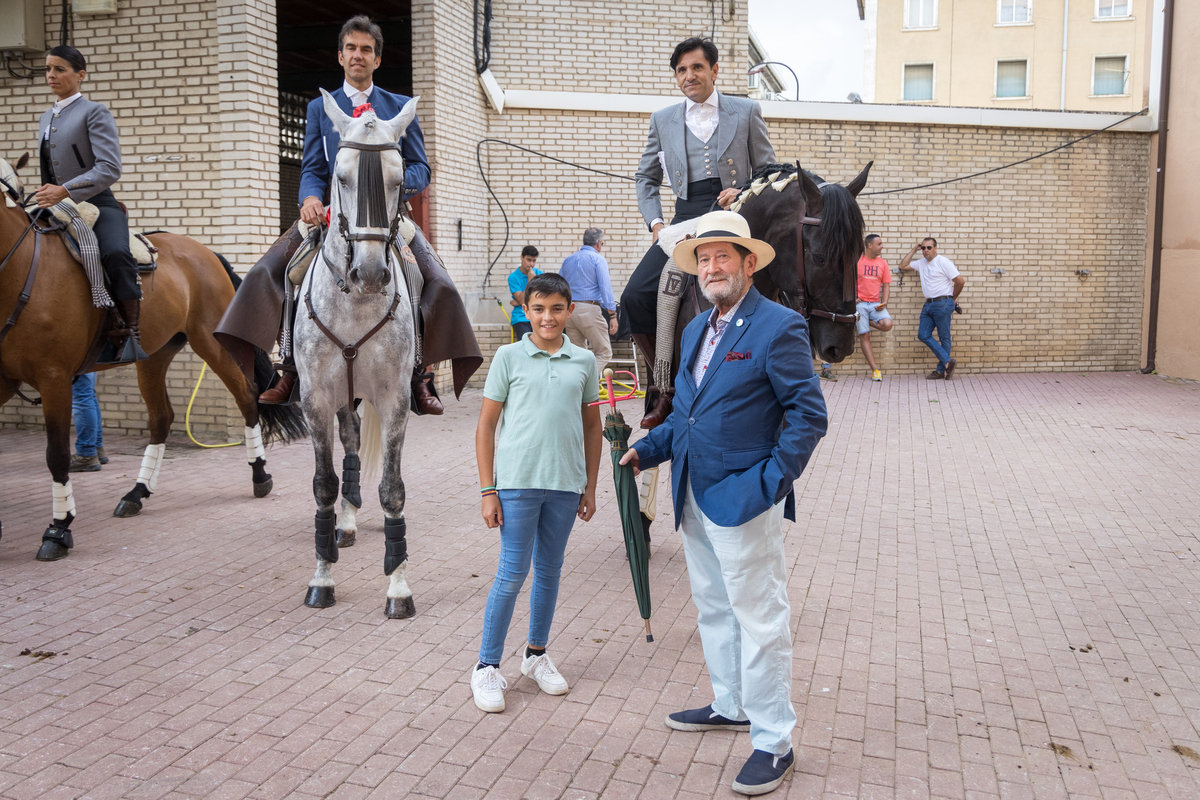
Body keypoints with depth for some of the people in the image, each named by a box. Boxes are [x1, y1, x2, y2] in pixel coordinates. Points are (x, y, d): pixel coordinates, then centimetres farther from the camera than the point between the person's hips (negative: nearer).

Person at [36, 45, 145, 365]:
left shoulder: (94, 112, -1)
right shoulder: (45, 119, 22)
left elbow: (109, 168, -15)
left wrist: (64, 190, -22)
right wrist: (46, 195, 13)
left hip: (97, 205, -8)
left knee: (115, 253, -36)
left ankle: (130, 332, -31)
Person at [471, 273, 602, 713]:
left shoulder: (584, 361, 6)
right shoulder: (509, 357, -2)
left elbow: (591, 426, 13)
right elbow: (486, 425, 0)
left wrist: (589, 487, 11)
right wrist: (487, 489, -4)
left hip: (565, 485, 3)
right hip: (517, 482, -3)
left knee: (550, 569, 14)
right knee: (512, 573, 0)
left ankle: (536, 653, 31)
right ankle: (487, 666, 13)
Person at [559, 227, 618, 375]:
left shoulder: (568, 259, 17)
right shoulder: (598, 259, -2)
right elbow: (605, 287, -11)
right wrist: (613, 315, -12)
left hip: (569, 310, 7)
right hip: (588, 309, -7)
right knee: (604, 353, -2)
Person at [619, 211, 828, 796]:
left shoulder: (779, 327, -12)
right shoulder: (695, 330, 13)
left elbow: (809, 414, -13)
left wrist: (773, 478, -18)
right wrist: (649, 449, 8)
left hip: (744, 503, -8)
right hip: (694, 499, 8)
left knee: (759, 619, 1)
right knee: (712, 610, 20)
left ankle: (773, 741, 15)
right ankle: (731, 706, 39)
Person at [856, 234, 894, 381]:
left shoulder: (883, 263, 8)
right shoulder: (857, 261, -2)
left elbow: (886, 286, 10)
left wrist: (884, 303, -5)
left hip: (875, 303, 3)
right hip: (860, 303, -3)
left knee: (887, 324, -24)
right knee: (865, 337, -4)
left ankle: (866, 324, 7)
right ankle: (875, 369, 2)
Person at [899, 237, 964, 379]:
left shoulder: (943, 262, -7)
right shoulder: (921, 263, 14)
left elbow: (960, 281, -8)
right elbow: (903, 266, 17)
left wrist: (953, 298, 4)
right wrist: (914, 250, 12)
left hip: (942, 304, -8)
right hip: (928, 304, 8)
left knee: (944, 337, 0)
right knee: (923, 335, 0)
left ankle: (941, 370, 3)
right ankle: (948, 361, 2)